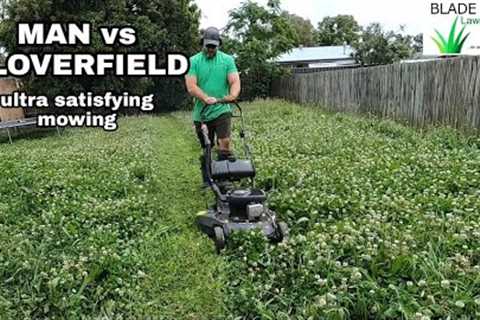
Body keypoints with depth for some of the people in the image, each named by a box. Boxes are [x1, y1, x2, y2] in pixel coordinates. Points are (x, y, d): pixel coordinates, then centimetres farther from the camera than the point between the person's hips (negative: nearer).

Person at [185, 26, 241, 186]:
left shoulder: (227, 59, 5)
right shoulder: (193, 61, 1)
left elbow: (235, 81, -6)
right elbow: (191, 87, -11)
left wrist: (232, 95, -29)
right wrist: (206, 98, -29)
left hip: (222, 110, 0)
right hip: (201, 112, 1)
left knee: (225, 143, -15)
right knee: (205, 148, 10)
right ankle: (206, 181, 24)